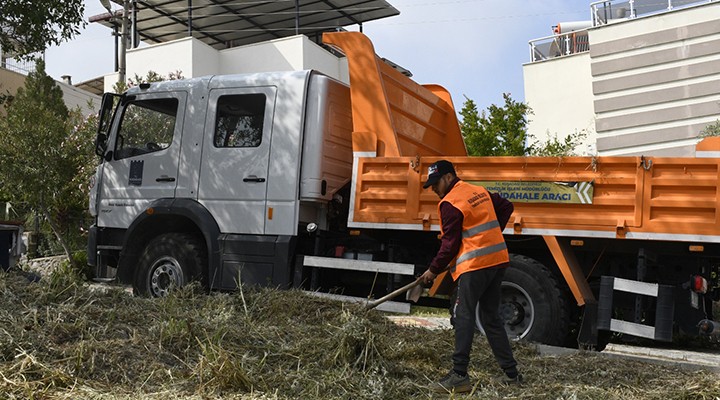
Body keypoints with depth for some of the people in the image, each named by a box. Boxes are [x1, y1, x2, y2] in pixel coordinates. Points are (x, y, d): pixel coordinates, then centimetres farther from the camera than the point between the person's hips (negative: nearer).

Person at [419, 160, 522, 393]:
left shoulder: (449, 203, -10)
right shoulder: (479, 191, 15)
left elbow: (450, 244, -11)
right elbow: (506, 207, 26)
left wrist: (434, 270, -1)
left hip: (475, 265, -9)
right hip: (498, 259, 9)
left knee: (463, 317, -7)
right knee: (491, 318, 14)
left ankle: (459, 376, -11)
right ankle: (511, 373, 19)